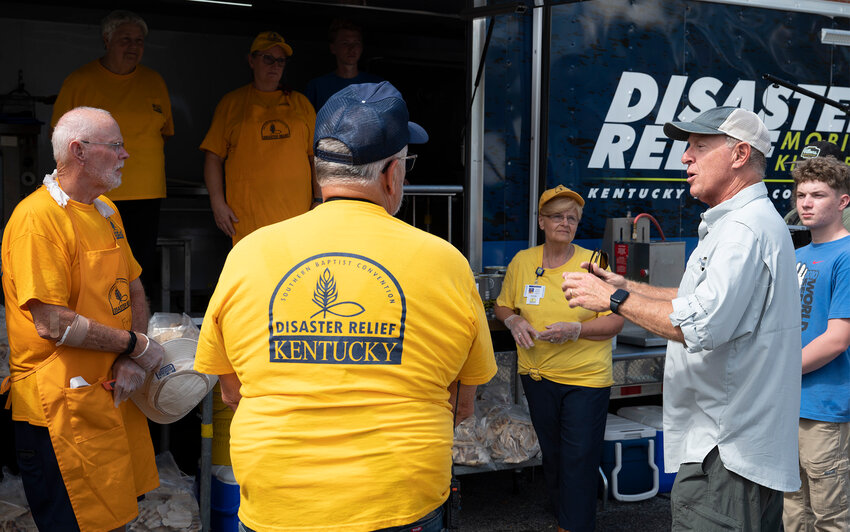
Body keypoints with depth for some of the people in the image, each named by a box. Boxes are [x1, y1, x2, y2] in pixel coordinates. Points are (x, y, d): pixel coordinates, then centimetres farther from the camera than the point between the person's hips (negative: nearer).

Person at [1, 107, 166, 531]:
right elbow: (53, 324, -23)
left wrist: (132, 360, -2)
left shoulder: (106, 210, 12)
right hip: (61, 405, -8)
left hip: (114, 393, 8)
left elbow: (134, 291, 15)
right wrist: (136, 345, -13)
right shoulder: (38, 217, -17)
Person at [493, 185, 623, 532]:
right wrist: (513, 320, -7)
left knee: (580, 460, -2)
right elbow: (502, 305, 15)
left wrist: (575, 329, -22)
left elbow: (615, 321, -8)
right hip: (537, 374, 4)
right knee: (551, 455, 16)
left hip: (586, 378, -4)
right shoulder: (522, 262, 3)